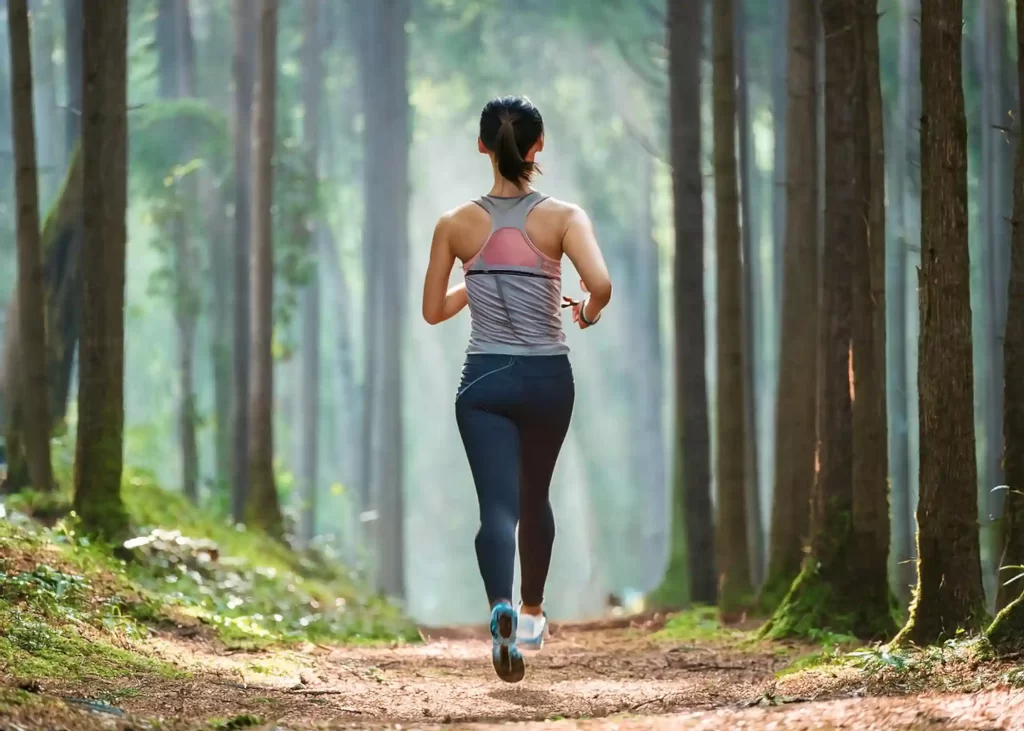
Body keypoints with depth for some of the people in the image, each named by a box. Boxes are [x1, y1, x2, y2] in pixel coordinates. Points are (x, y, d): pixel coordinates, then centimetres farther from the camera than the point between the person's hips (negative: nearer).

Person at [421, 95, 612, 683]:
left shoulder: (455, 225, -3)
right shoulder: (563, 217, -8)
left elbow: (433, 310, 5)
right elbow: (600, 283, -23)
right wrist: (588, 315, -1)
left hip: (484, 380, -1)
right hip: (547, 376, 1)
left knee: (498, 505, -7)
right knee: (535, 498, 23)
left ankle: (503, 610, -34)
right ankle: (532, 614, 39)